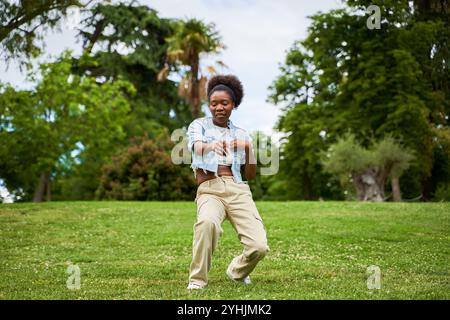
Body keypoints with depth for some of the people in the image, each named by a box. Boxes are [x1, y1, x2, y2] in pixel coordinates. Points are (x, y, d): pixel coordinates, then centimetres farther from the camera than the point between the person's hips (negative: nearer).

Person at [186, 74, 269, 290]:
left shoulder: (240, 134, 20)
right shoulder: (199, 125, 10)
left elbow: (250, 175, 16)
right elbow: (197, 146, -15)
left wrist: (248, 149, -2)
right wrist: (212, 145, -39)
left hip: (238, 190, 3)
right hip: (209, 191, -3)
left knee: (259, 247, -17)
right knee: (207, 222, -39)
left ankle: (237, 271, 19)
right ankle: (197, 279, -19)